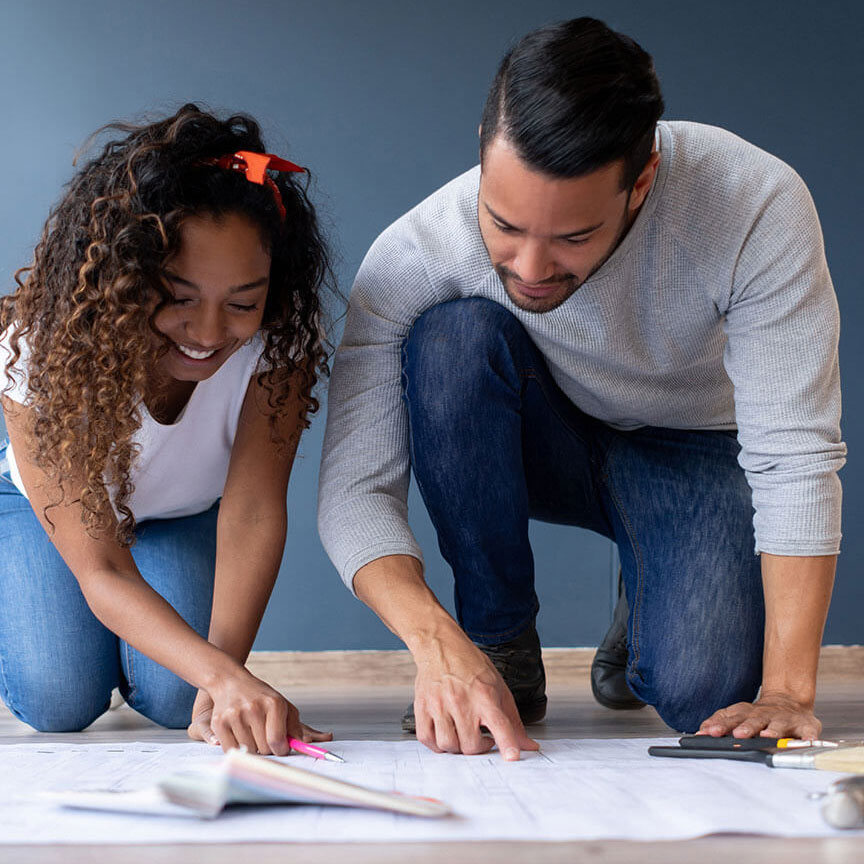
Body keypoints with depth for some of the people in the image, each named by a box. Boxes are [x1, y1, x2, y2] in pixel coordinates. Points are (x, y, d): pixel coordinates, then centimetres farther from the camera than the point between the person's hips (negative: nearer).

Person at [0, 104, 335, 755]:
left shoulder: (280, 341, -33)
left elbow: (254, 504, -37)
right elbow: (101, 570, -39)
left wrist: (226, 679, -51)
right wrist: (223, 675, -57)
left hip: (186, 516, 1)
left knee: (178, 700, -21)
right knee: (59, 702, -21)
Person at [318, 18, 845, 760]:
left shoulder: (758, 206, -32)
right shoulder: (414, 254, -29)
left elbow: (796, 456, -30)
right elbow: (354, 489, -27)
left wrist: (787, 691, -36)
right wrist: (438, 644, -44)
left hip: (691, 448, -1)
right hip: (543, 445, 1)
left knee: (700, 691, -27)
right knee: (453, 334, -32)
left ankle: (649, 611, 11)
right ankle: (500, 644, -14)